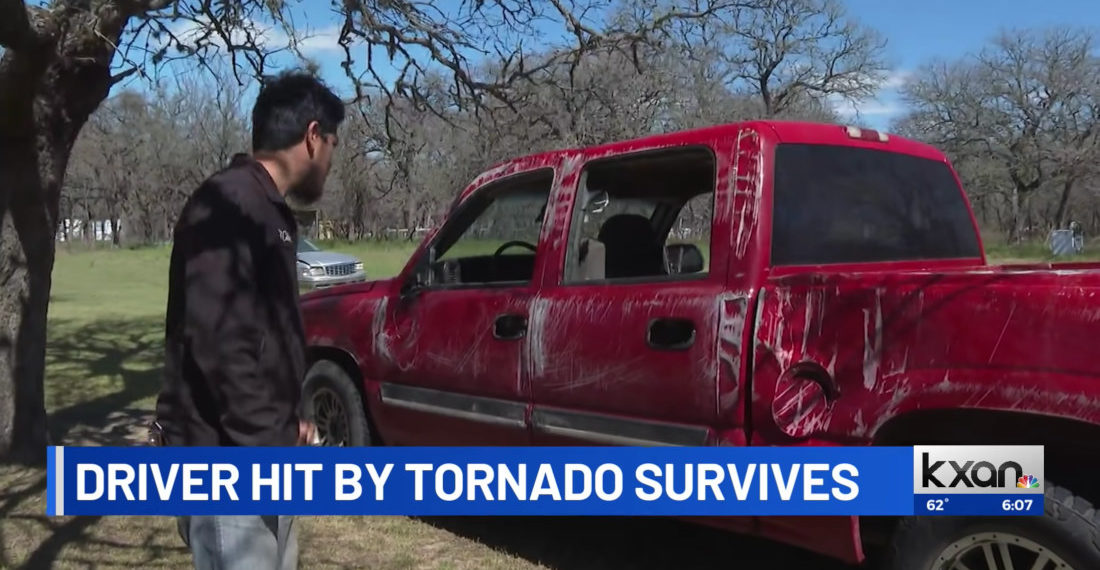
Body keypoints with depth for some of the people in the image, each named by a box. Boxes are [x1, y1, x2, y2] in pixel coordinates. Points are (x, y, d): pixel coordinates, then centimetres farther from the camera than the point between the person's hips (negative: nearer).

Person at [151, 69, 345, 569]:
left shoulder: (269, 211, 15)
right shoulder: (227, 204, -17)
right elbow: (218, 342, -25)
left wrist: (284, 423, 15)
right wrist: (273, 442, -21)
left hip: (258, 448, 10)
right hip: (225, 457, -10)